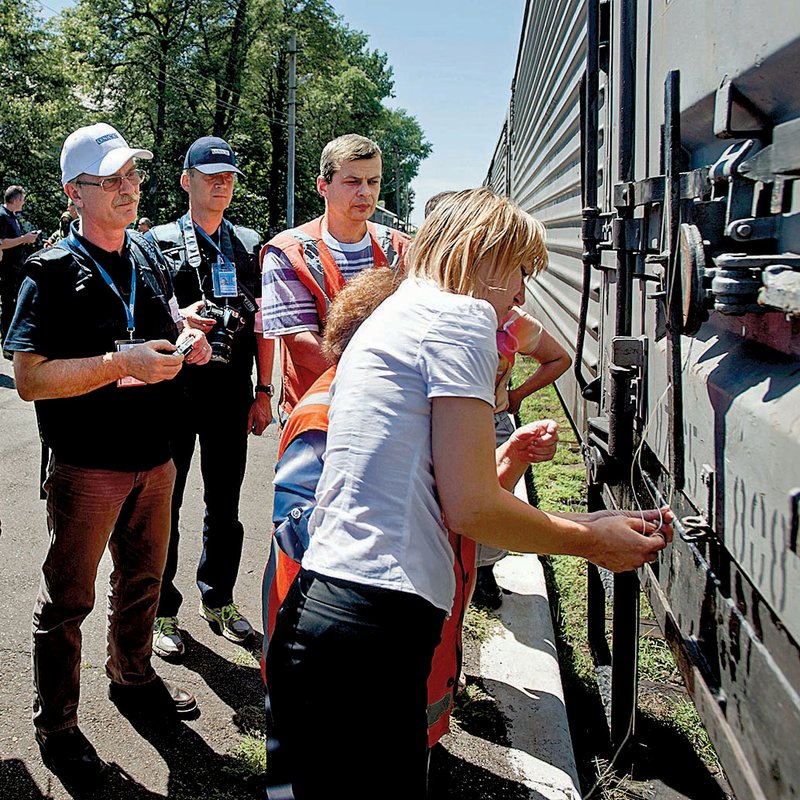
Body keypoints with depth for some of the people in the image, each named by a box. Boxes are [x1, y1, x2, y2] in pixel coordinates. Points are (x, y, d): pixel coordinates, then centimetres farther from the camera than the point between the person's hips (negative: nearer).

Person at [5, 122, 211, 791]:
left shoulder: (150, 257, 8)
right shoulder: (55, 272, -13)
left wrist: (186, 343, 1)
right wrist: (123, 363, -27)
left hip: (154, 457, 7)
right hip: (88, 465, -6)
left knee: (142, 579, 22)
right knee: (67, 598, 6)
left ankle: (134, 679, 44)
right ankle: (56, 725, 24)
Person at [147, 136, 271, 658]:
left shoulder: (249, 244, 11)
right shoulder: (160, 241, 1)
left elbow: (261, 322, 10)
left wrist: (264, 391, 6)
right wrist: (178, 320, -20)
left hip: (232, 394, 3)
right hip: (175, 389, -3)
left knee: (225, 506, 13)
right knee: (164, 506, 5)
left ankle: (219, 599, 30)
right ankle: (163, 611, 20)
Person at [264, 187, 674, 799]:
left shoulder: (399, 313, 24)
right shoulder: (461, 314, -5)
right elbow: (469, 508, -12)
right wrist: (591, 542, 2)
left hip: (318, 609, 10)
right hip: (371, 629, -10)